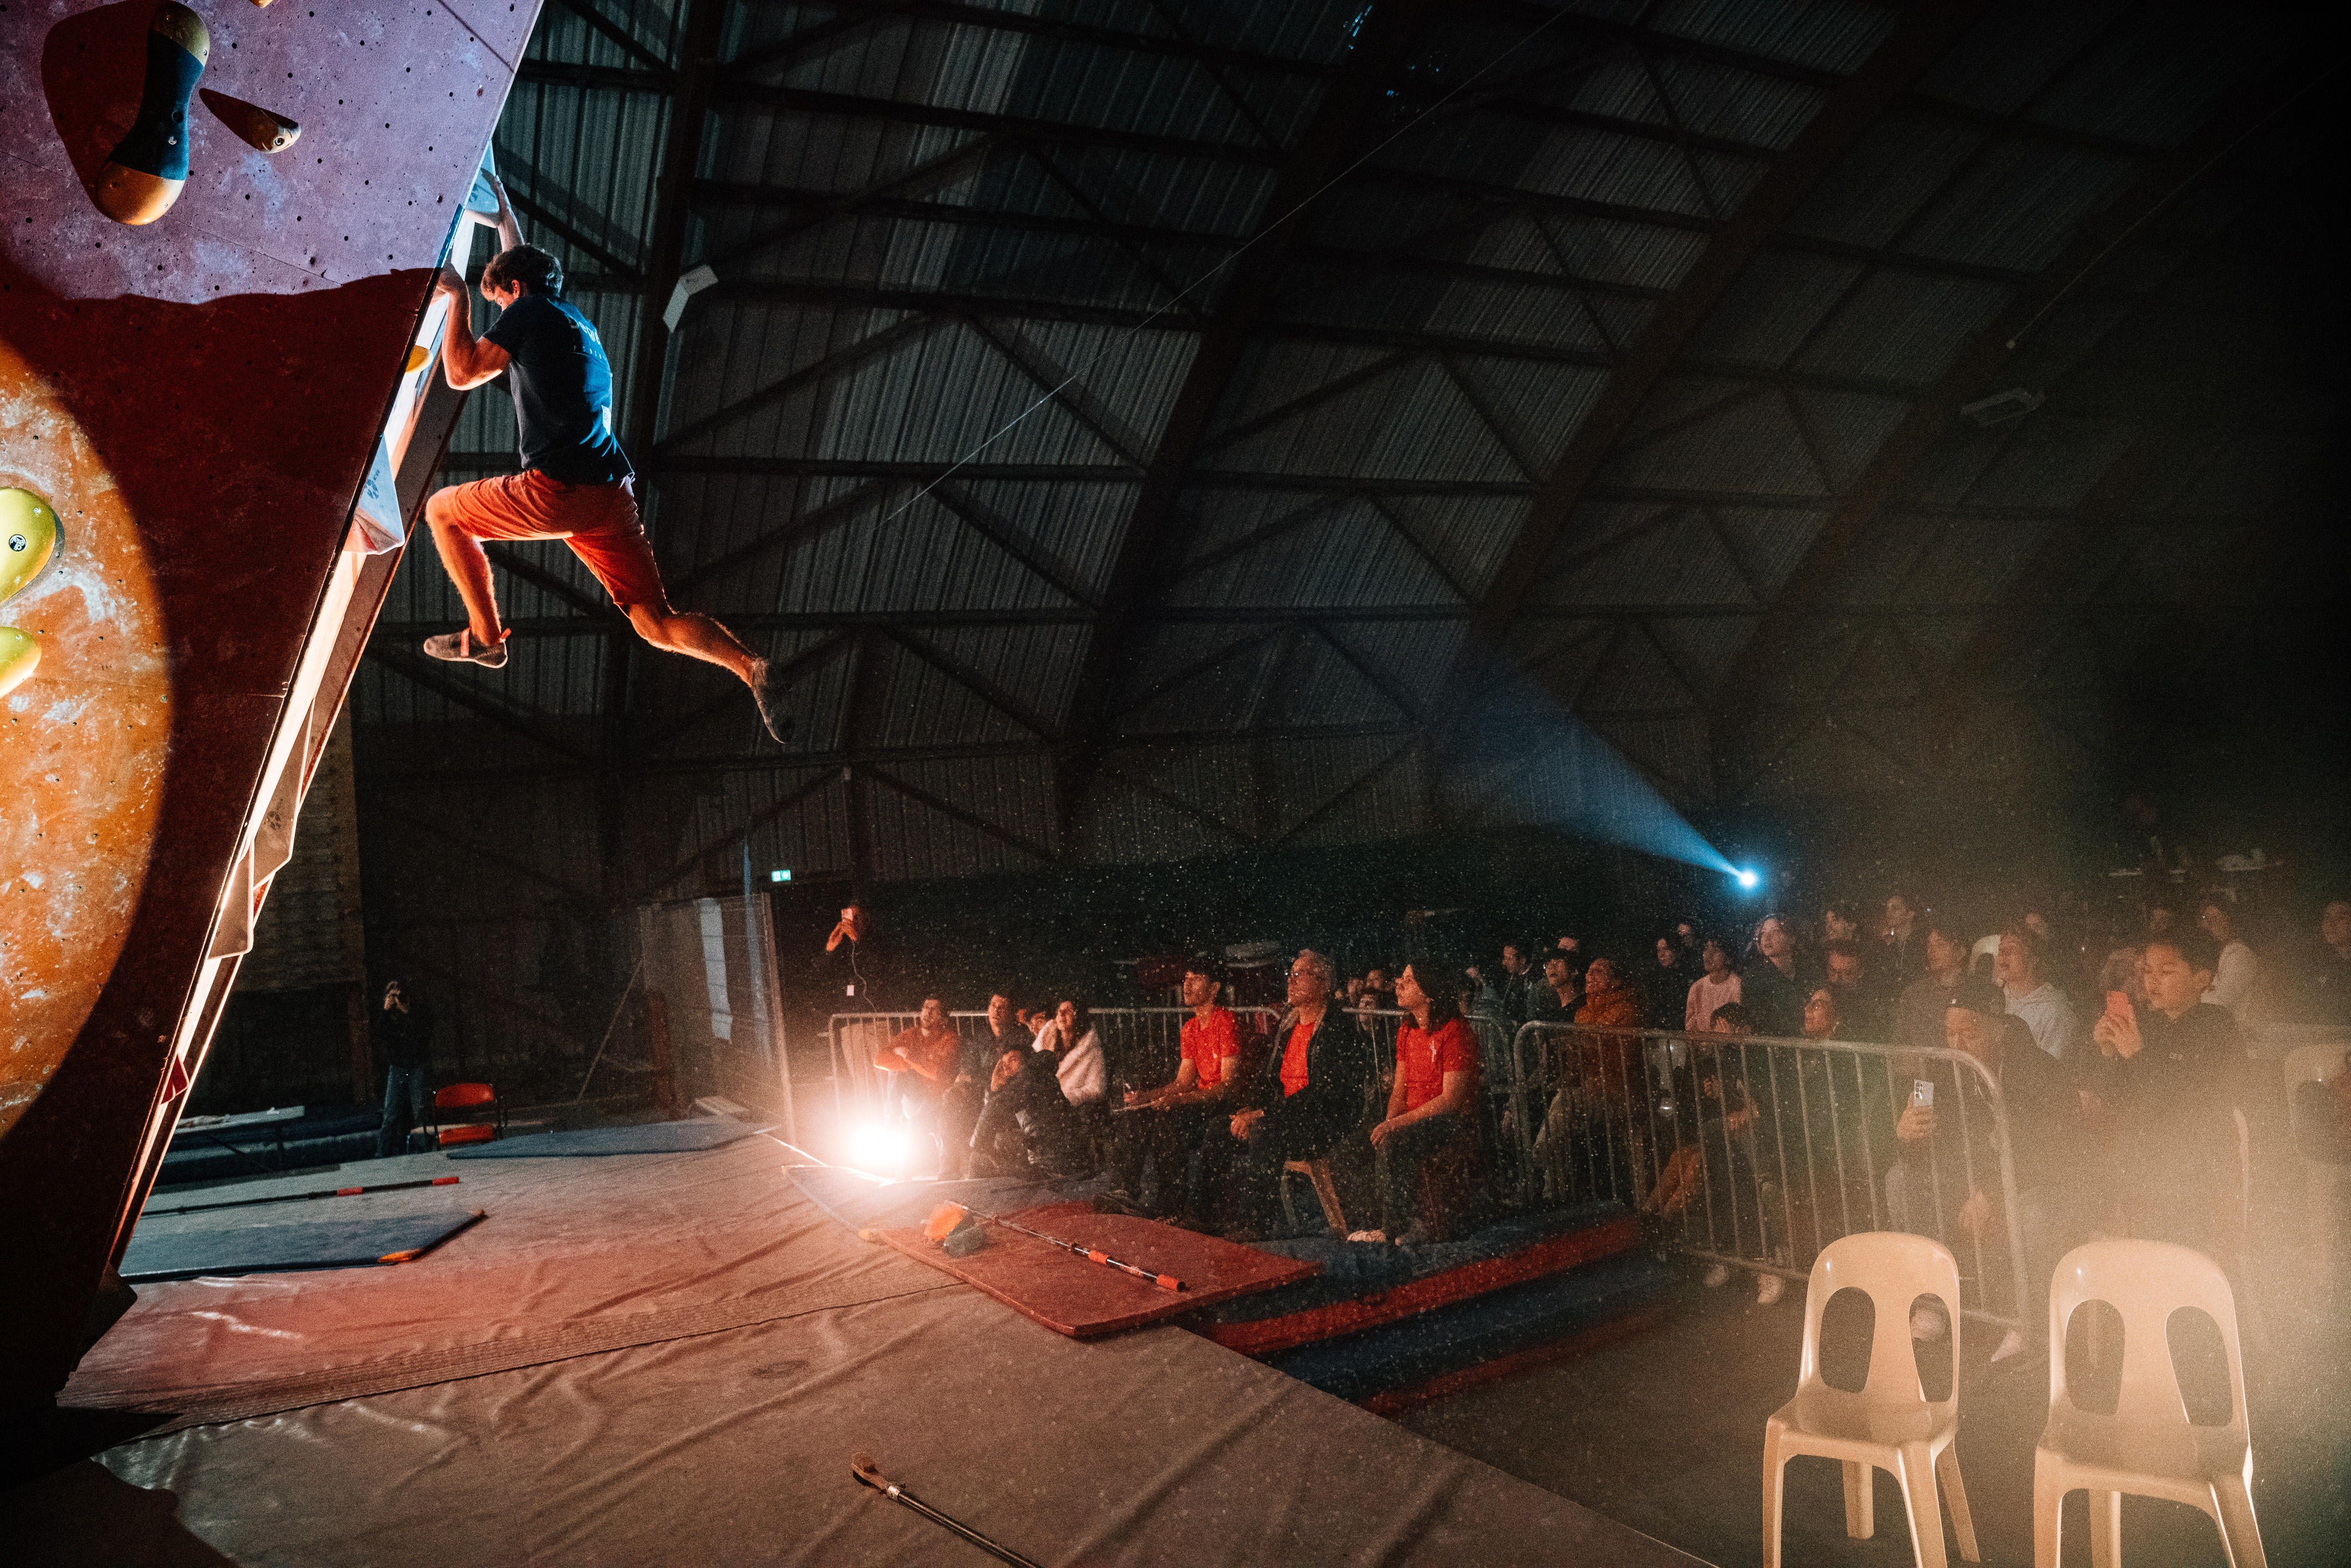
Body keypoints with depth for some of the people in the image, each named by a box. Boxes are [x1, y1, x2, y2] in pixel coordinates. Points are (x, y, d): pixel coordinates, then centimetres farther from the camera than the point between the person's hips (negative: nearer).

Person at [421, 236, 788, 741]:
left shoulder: (530, 311, 4)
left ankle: (485, 635, 16)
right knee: (658, 625, 4)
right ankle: (750, 667, -21)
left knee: (441, 510, 18)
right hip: (614, 497, 7)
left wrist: (457, 296, 12)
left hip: (559, 491, -7)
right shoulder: (582, 326, 27)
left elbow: (461, 374, 1)